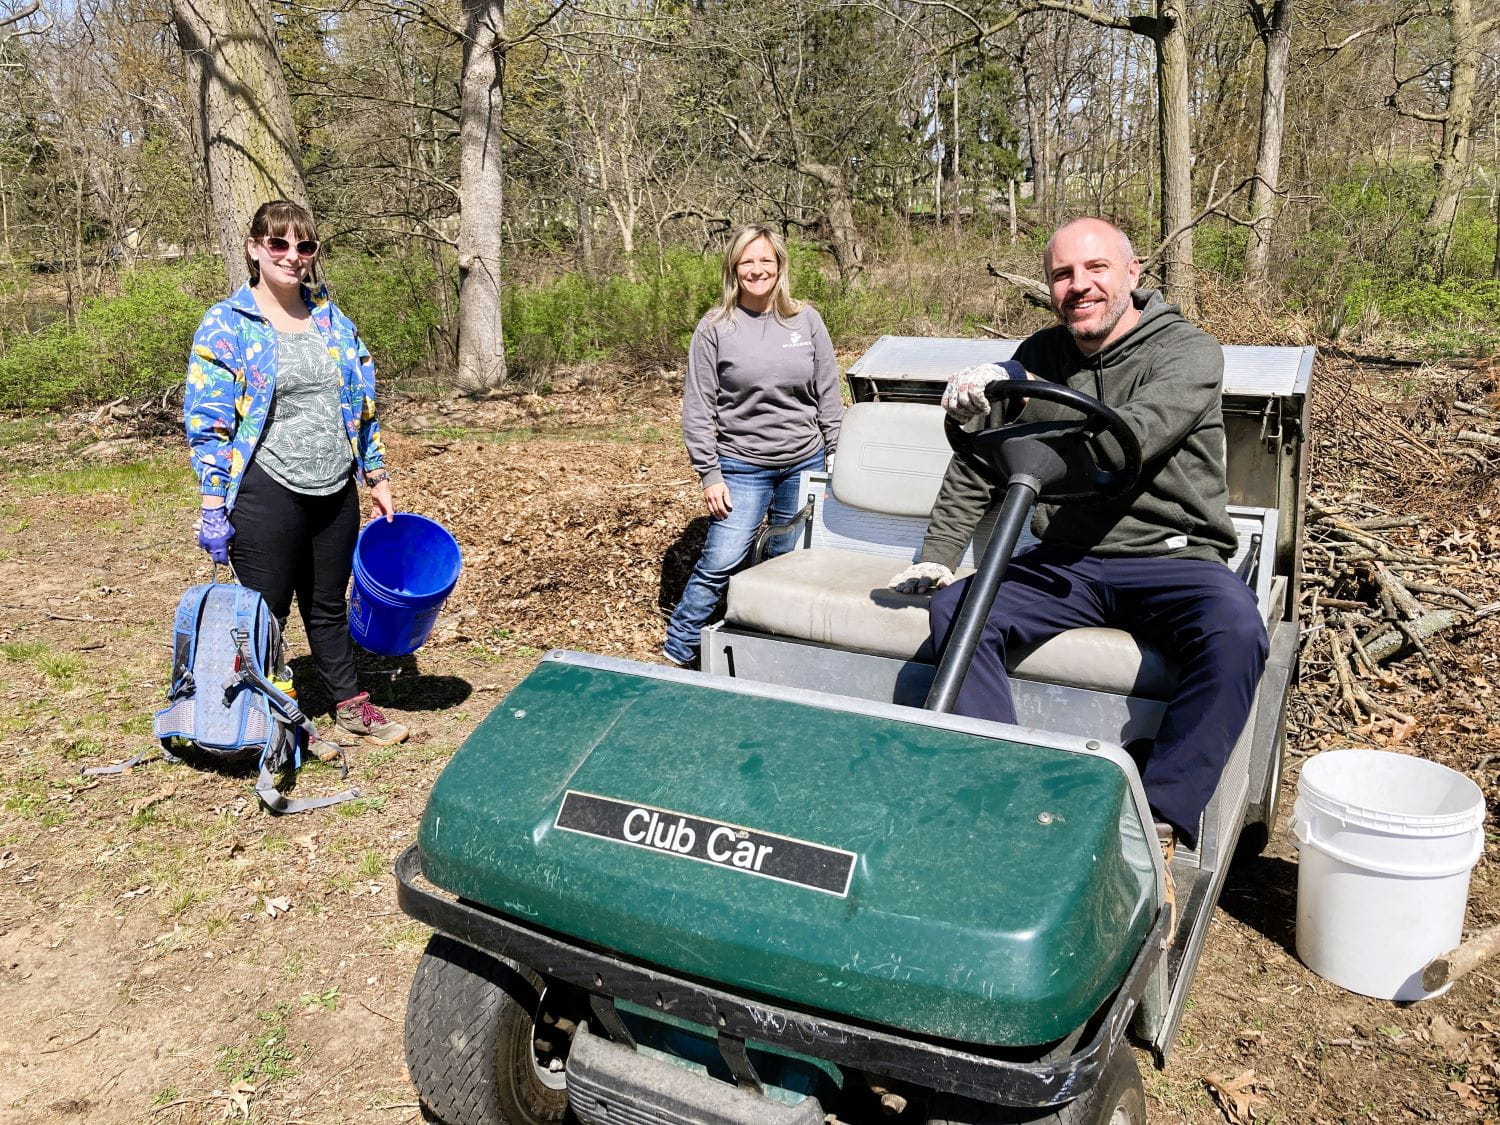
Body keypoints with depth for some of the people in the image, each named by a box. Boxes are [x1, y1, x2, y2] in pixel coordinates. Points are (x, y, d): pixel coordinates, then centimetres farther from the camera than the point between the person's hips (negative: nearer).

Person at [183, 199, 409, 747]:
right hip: (267, 492, -4)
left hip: (335, 491, 5)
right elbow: (206, 423, -8)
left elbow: (363, 403, 14)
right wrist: (213, 507, -11)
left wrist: (377, 477, 13)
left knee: (329, 605, 17)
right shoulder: (225, 325, -6)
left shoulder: (331, 319, 9)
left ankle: (350, 703, 31)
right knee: (266, 614, 6)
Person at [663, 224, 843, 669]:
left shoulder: (806, 320, 2)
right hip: (742, 467, -3)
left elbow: (828, 394, 7)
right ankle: (676, 653, 7)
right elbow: (698, 408, -4)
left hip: (804, 465, 3)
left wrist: (836, 459, 5)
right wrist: (709, 474, -8)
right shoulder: (714, 328, -5)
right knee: (719, 563, -7)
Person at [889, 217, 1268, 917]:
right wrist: (936, 557, 7)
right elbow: (977, 464, 17)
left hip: (1171, 559, -3)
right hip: (1064, 564, 4)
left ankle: (1160, 824, -27)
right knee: (955, 610, -23)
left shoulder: (1188, 353, -4)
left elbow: (1129, 438, -23)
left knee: (1235, 632, -35)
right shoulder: (1039, 356, 12)